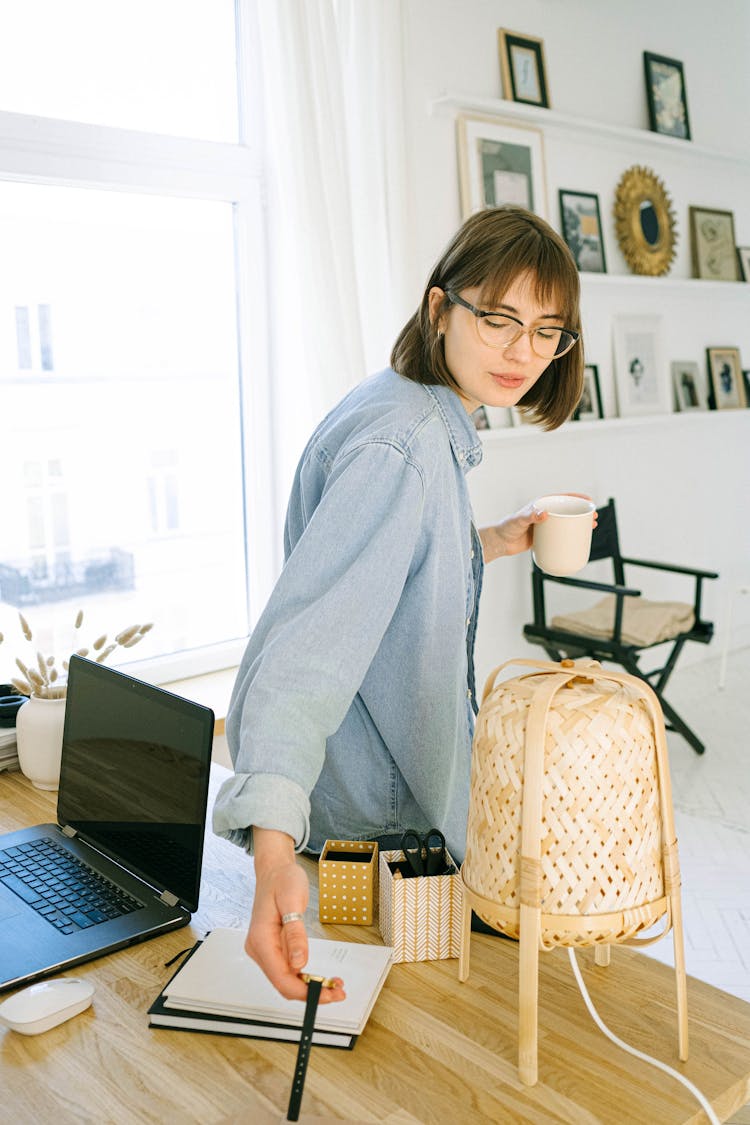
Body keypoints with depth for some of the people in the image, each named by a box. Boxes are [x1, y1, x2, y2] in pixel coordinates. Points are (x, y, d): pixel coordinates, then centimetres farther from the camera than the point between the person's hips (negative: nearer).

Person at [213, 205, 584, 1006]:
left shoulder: (429, 418, 3)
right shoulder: (403, 444, -29)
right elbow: (308, 644, -41)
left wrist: (490, 544, 9)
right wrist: (275, 850, -51)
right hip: (363, 807, -9)